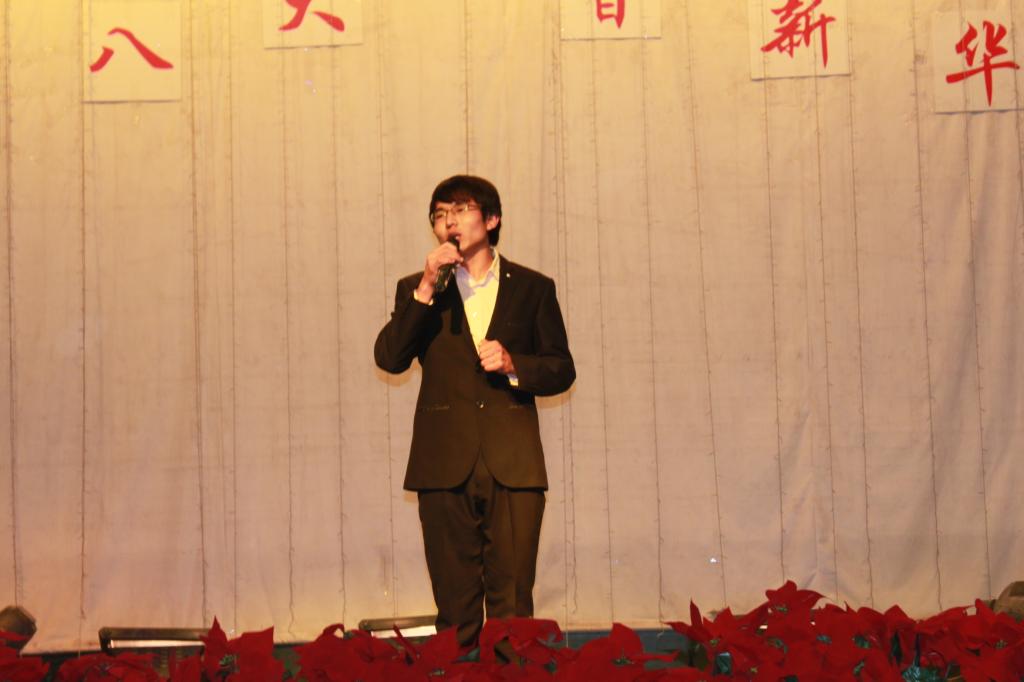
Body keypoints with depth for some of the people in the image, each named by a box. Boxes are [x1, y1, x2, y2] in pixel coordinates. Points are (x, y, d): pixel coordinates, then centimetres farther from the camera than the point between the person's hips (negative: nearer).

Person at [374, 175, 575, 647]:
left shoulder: (533, 289, 12)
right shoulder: (417, 291, 13)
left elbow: (562, 371, 12)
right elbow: (388, 358, -3)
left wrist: (513, 365, -8)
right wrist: (426, 289, -10)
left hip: (513, 465, 0)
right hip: (446, 465, 1)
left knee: (512, 604, -3)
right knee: (455, 607, 3)